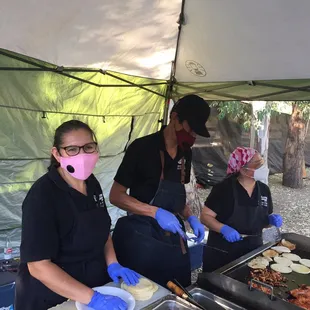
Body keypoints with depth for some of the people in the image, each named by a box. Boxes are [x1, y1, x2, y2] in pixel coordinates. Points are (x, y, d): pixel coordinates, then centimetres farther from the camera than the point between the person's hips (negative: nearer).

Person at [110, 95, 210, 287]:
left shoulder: (186, 153, 5)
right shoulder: (142, 147, -16)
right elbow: (116, 196, -14)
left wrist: (190, 218, 0)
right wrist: (156, 212, -24)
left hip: (173, 235, 6)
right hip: (142, 235, -6)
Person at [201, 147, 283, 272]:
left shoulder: (264, 189, 0)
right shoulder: (224, 188, -17)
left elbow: (262, 221, 12)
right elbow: (205, 216, -14)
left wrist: (271, 219, -8)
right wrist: (224, 229, -29)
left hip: (252, 252, 5)